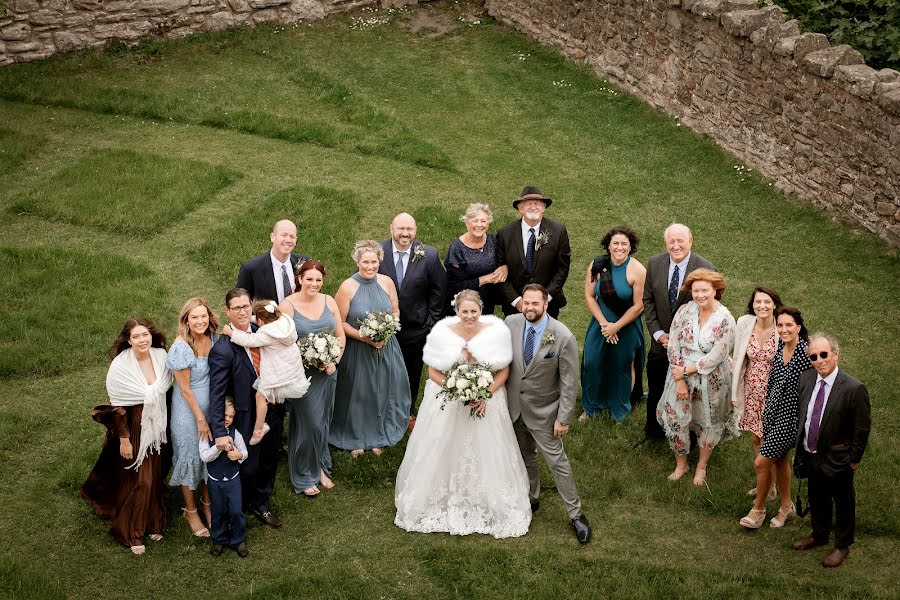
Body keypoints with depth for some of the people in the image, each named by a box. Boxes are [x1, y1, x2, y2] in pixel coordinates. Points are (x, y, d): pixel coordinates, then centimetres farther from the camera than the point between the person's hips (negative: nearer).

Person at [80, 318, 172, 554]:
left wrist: (168, 425, 10)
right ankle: (131, 533, 19)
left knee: (155, 477, 15)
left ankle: (153, 523, 32)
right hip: (134, 429, -4)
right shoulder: (120, 366, -19)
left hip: (157, 428, 4)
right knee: (137, 481, 3)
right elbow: (117, 407, -14)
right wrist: (124, 439, -13)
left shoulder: (161, 356, -7)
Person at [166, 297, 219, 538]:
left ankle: (207, 503, 40)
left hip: (212, 406, 6)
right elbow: (185, 388, -18)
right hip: (188, 410, -6)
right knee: (190, 458, 11)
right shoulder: (182, 347, -25)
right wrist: (200, 419, -13)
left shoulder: (213, 338, -7)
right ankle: (191, 511, 30)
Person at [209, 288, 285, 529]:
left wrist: (280, 404, 7)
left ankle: (261, 504, 45)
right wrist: (220, 432, -28)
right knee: (249, 467, 11)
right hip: (248, 418, -6)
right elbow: (216, 394, -23)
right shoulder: (222, 350, -24)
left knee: (269, 462, 22)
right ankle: (242, 509, 39)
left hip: (272, 412, 6)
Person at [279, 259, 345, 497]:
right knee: (310, 423, -1)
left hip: (328, 372, 5)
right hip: (302, 375, -5)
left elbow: (340, 336, 7)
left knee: (323, 421, 15)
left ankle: (320, 468, 36)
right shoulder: (288, 305, -12)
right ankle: (304, 476, 20)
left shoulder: (329, 301, 2)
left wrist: (334, 361, -7)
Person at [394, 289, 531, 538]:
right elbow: (433, 371, -5)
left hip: (486, 401, 0)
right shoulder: (443, 332, -13)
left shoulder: (496, 332, -14)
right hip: (447, 402, 0)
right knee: (444, 452, 10)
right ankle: (443, 499, 32)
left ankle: (489, 505, 30)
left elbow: (504, 370, -4)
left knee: (486, 453, 9)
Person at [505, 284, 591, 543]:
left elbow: (569, 382, -15)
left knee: (557, 460, 2)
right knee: (525, 457, 21)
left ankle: (576, 514, 16)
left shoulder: (563, 337, -22)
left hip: (543, 411, -4)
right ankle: (531, 499, 43)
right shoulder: (511, 323, -11)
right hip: (513, 406, 4)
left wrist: (564, 418, -13)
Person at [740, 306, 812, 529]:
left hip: (790, 416, -7)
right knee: (779, 459, 21)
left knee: (761, 462, -3)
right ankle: (786, 506, 39)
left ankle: (758, 509, 19)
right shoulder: (779, 348, 0)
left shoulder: (806, 353, -21)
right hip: (773, 412, 7)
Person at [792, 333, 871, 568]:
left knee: (843, 503, 15)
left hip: (837, 460, -5)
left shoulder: (854, 389, -24)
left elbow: (862, 428, -15)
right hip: (809, 455, 5)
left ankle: (842, 546, 35)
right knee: (817, 498, 25)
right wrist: (801, 445, 11)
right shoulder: (806, 379, -6)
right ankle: (819, 535, 48)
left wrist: (854, 459, -9)